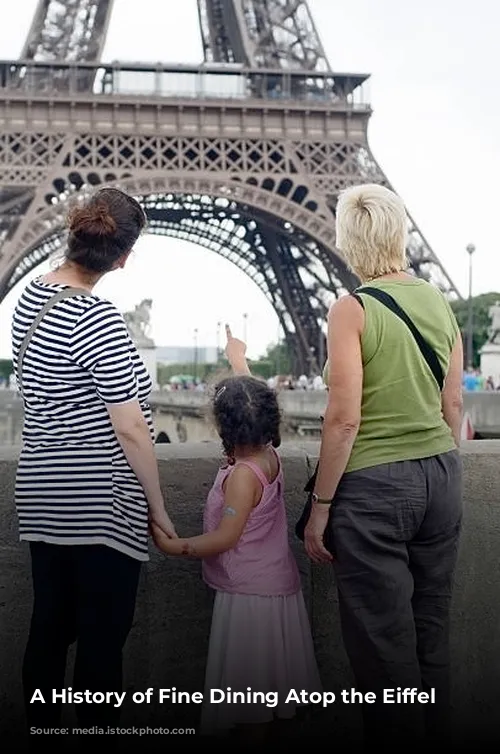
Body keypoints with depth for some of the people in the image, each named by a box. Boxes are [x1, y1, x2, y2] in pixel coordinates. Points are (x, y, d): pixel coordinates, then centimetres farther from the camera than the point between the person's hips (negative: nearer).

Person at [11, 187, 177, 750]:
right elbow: (131, 430, -18)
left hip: (42, 496, 8)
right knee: (101, 641, 3)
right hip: (100, 505, -8)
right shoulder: (97, 318, -19)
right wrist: (159, 508, -8)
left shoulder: (29, 297, 6)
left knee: (48, 631, 15)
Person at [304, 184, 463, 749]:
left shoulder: (352, 310, -12)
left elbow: (344, 419, -15)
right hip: (441, 476, 7)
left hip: (374, 485, -6)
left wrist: (320, 507, -8)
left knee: (384, 647, 4)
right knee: (430, 636, 17)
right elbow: (453, 405, 10)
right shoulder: (438, 302, 5)